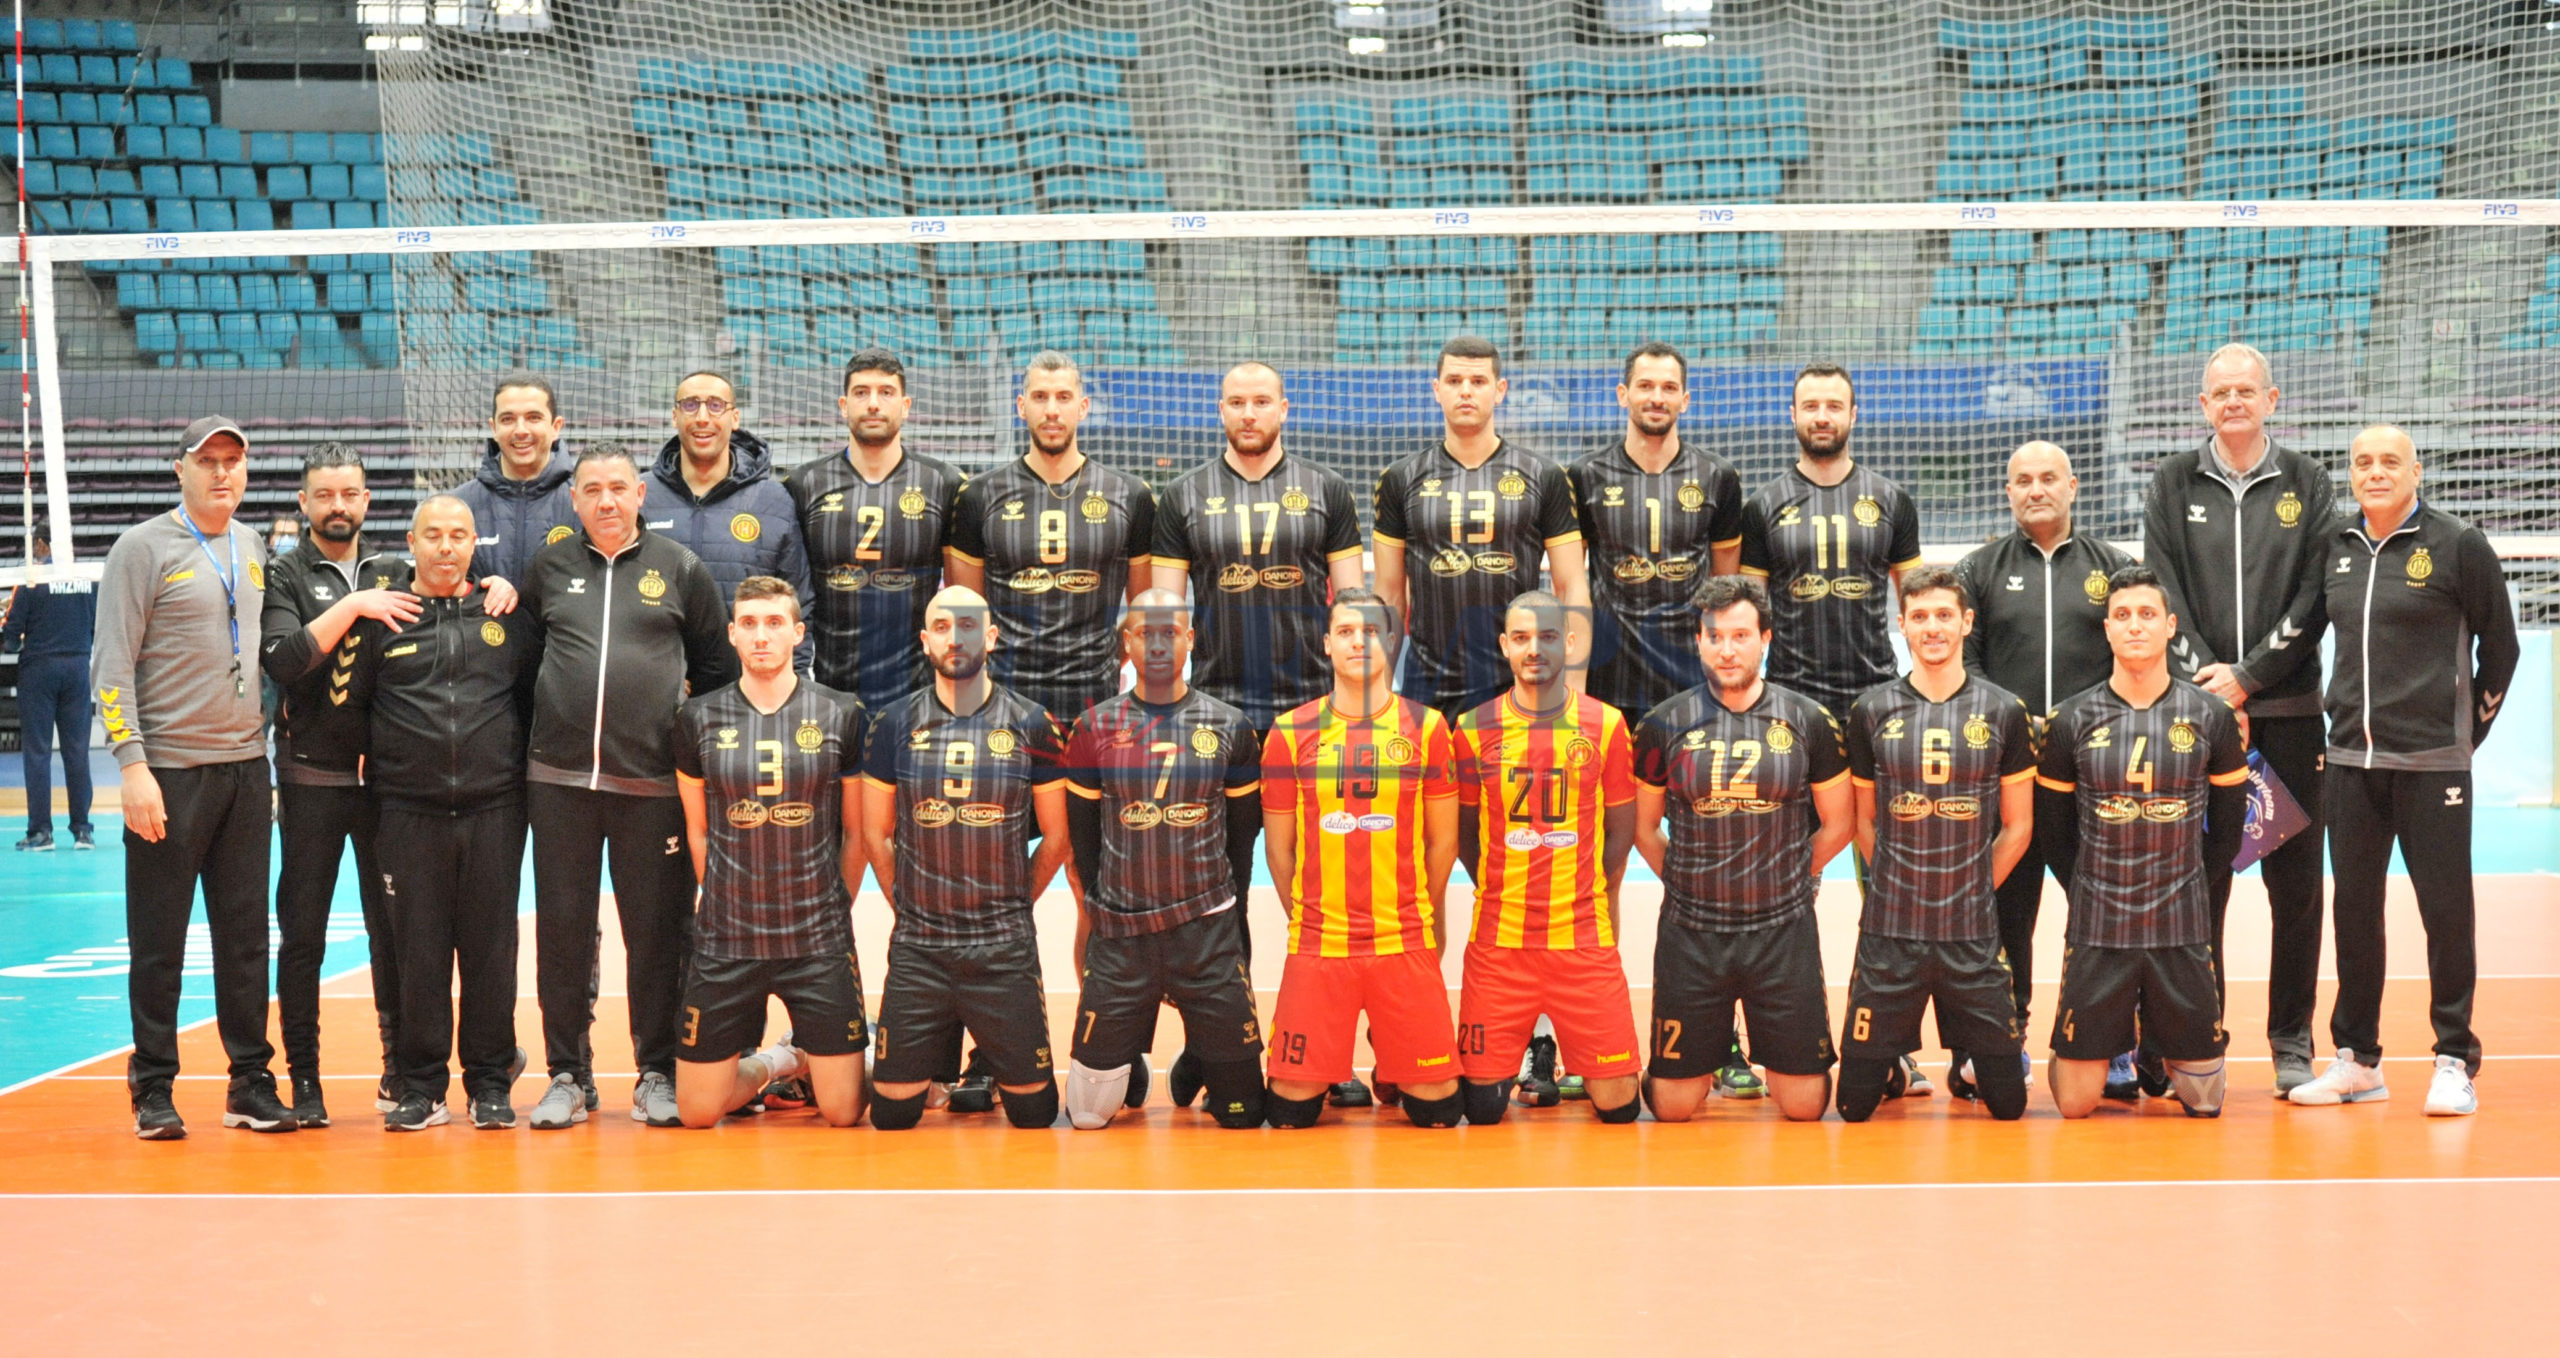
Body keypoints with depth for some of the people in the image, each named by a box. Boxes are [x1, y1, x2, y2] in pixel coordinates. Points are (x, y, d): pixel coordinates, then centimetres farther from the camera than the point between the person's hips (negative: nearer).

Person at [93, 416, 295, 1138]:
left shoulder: (253, 547, 13)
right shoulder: (144, 548, -4)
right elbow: (112, 664, -9)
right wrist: (132, 763, -16)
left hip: (245, 766, 5)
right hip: (169, 772, -5)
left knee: (246, 935, 7)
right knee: (159, 942, 1)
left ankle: (251, 1082, 13)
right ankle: (153, 1089, 9)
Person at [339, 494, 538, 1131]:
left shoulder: (507, 616, 9)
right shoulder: (381, 617, 6)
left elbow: (539, 692, 16)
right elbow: (341, 698, 5)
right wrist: (359, 625, -3)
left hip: (494, 809, 1)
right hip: (408, 811, -1)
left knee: (491, 947, 4)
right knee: (417, 949, 2)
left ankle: (491, 1083, 13)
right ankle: (420, 1085, 11)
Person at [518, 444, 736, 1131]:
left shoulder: (681, 568, 6)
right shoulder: (548, 566, 9)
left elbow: (718, 668, 11)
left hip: (654, 782, -1)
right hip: (559, 777, 1)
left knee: (656, 930, 2)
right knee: (562, 927, 4)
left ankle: (657, 1074, 13)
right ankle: (568, 1075, 13)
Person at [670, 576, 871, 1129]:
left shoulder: (841, 715, -1)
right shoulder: (700, 719, 2)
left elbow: (856, 830, 7)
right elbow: (697, 829, 11)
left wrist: (835, 913, 7)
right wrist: (725, 905, 8)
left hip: (819, 942, -1)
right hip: (725, 940, 1)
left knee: (843, 1112, 0)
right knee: (696, 1112, 2)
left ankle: (809, 1056, 32)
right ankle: (772, 1064, 31)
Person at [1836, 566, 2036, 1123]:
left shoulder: (2002, 712, 2)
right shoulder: (1873, 710, 2)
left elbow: (2018, 825, 8)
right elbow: (1864, 820, 10)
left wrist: (1972, 889, 4)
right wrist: (1898, 887, 4)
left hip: (1974, 935, 0)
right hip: (1889, 932, 0)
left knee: (2008, 1104, 4)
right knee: (1855, 1105, 2)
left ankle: (1971, 1060, 35)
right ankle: (1896, 1062, 33)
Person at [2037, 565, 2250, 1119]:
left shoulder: (2210, 716, 0)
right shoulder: (2072, 720, -2)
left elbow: (2229, 824, 11)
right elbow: (2053, 828, 9)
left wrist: (2189, 885, 9)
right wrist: (2090, 893, 7)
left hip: (2183, 929, 1)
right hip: (2096, 928, -1)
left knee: (2203, 1102, 5)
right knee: (2077, 1105, 0)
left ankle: (2165, 1047, 37)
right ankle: (2114, 1040, 32)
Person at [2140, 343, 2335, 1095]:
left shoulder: (2307, 483, 7)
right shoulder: (2173, 483, 8)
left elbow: (2314, 596, 0)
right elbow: (2163, 594, 2)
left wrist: (2247, 677, -9)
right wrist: (2206, 683, -8)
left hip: (2287, 709, 0)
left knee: (2296, 883, 2)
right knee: (2198, 879, 1)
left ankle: (2293, 1044, 11)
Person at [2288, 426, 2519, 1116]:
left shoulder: (2458, 545, -3)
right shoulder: (2334, 546, 8)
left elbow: (2499, 644, 4)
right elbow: (2311, 630, 19)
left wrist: (2470, 728, 7)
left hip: (2432, 761, -4)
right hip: (2350, 758, 4)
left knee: (2445, 907, -1)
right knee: (2354, 907, 8)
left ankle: (2455, 1062, 9)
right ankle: (2357, 1059, 18)